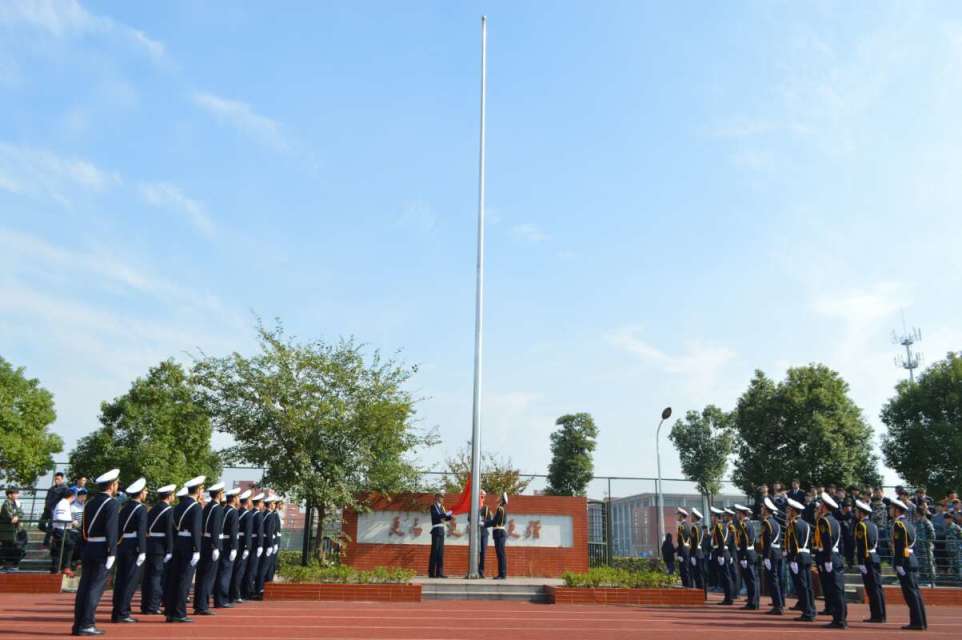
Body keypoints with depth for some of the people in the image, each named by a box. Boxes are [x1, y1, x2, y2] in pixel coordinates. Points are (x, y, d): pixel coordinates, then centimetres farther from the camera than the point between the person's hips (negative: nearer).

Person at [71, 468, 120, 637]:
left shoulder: (90, 502, 12)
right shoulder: (111, 503, -12)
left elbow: (83, 529, 15)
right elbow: (111, 530, -18)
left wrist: (85, 550, 20)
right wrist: (112, 553, -17)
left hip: (88, 550, 8)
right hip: (102, 551, -8)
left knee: (84, 586, 10)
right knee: (96, 587, -4)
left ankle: (78, 624, 14)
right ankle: (86, 625, -4)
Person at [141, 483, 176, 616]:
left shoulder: (152, 509, 13)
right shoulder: (169, 510, -11)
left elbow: (147, 528, 12)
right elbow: (169, 531, -16)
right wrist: (169, 551, -15)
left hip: (149, 545, 8)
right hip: (160, 548, -8)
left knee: (148, 575, 12)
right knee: (157, 575, -2)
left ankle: (145, 605, 19)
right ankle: (152, 607, 0)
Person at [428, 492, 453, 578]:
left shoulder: (441, 507, 18)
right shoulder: (433, 507, -4)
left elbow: (444, 518, 17)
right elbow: (435, 516, -20)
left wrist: (450, 516, -2)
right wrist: (446, 514, -23)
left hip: (441, 530, 8)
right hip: (436, 529, -8)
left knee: (441, 551, 7)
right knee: (435, 551, -6)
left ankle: (439, 572, 11)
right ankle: (431, 572, -2)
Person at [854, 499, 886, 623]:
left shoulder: (861, 525, -12)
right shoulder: (873, 525, 14)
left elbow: (861, 546, -18)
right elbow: (876, 544, 18)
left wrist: (860, 563, -18)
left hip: (867, 559, -8)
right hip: (875, 557, 9)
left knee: (872, 588, -5)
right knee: (877, 588, 10)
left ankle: (877, 616, -2)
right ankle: (880, 615, 15)